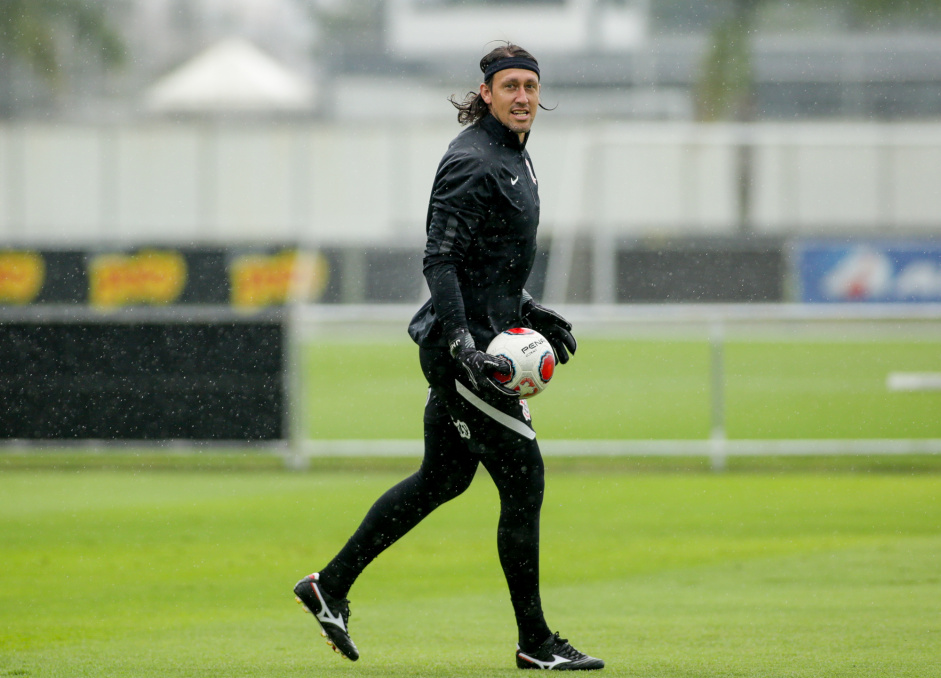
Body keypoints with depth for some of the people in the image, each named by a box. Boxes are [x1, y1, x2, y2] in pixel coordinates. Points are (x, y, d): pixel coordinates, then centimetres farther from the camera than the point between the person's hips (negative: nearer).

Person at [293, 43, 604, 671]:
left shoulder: (514, 158, 16)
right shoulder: (473, 161, -16)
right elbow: (440, 260, -22)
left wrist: (530, 312, 24)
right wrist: (462, 342, -29)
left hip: (470, 339, 11)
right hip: (461, 342, -11)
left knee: (443, 478, 17)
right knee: (523, 479, -6)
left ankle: (332, 585, 24)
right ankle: (535, 642, 1)